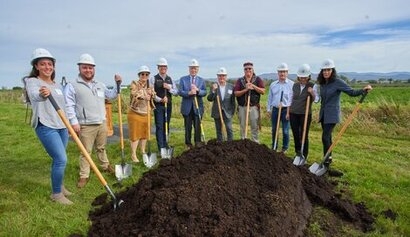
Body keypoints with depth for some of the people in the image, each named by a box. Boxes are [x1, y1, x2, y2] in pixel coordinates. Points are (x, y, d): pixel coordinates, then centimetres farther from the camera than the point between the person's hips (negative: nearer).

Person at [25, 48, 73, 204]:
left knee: (58, 159, 14)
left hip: (62, 127, 7)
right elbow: (35, 95, -31)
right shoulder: (32, 82, -7)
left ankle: (59, 186, 32)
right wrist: (42, 94, -54)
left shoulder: (57, 85, 15)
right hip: (46, 127, -7)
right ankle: (56, 194, 6)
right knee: (61, 160, -11)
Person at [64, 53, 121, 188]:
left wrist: (117, 85, 10)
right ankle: (84, 176, 13)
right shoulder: (72, 86, -5)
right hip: (86, 126, -5)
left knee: (101, 148, 21)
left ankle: (105, 165, 38)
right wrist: (74, 122, -16)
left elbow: (111, 96, 22)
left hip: (102, 123, 5)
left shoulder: (100, 85, 14)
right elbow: (69, 105, -9)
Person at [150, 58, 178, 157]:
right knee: (159, 126, -7)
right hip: (158, 105, -4)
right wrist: (160, 100, -19)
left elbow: (176, 92, 8)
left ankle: (165, 146, 20)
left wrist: (169, 88, -9)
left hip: (168, 105, 4)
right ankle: (161, 148, -6)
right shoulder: (154, 79, -1)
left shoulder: (170, 79, 11)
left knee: (166, 126, 9)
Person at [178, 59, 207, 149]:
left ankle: (198, 144, 12)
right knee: (188, 127, 6)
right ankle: (188, 144, 18)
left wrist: (197, 90, -20)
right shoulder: (183, 79, 6)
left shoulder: (201, 80, 10)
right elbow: (180, 92, -4)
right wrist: (189, 93, -21)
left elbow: (204, 92, 0)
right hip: (187, 107, -1)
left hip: (198, 107, 1)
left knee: (198, 127, 1)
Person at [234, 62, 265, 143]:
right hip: (242, 107, 2)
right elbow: (236, 93, -3)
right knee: (242, 127, 10)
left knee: (255, 127, 2)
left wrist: (253, 86, -15)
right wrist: (245, 90, -16)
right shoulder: (239, 80, 7)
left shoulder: (257, 79, 4)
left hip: (254, 107, -1)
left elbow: (263, 91, -6)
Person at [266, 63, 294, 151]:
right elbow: (270, 98, 15)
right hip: (275, 109, 4)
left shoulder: (291, 84, -2)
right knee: (274, 130, 11)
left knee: (285, 131, 1)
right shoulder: (273, 84, 10)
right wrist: (268, 109, 11)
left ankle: (285, 148, 16)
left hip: (286, 110, -4)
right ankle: (274, 147, 24)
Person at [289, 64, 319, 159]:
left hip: (305, 115, -4)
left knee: (304, 136, -2)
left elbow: (316, 100, -9)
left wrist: (312, 92, -27)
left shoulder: (313, 86, -3)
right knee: (296, 135, 9)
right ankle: (297, 154, 23)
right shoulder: (295, 85, 8)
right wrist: (288, 112, 14)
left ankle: (304, 157, 9)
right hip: (293, 114, 4)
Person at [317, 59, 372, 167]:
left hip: (332, 114, -6)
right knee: (327, 136, 13)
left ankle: (326, 161, 0)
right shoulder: (322, 83, 6)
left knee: (325, 137, -12)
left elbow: (352, 92, -15)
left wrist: (364, 90, -32)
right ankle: (329, 158, 26)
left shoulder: (337, 82, -12)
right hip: (323, 113, 6)